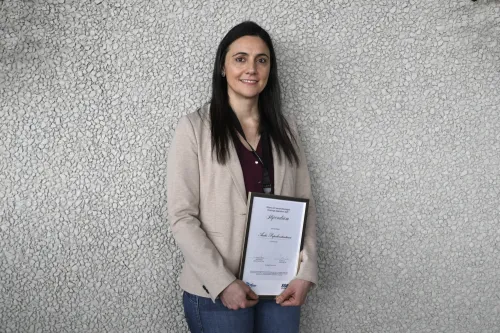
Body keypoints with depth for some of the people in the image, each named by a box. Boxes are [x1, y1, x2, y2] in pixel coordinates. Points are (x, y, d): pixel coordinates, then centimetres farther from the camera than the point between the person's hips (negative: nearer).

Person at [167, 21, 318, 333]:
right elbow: (182, 216, -10)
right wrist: (223, 283, -17)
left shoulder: (285, 130, 6)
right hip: (216, 292, -3)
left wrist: (306, 272, -5)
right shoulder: (195, 128, -7)